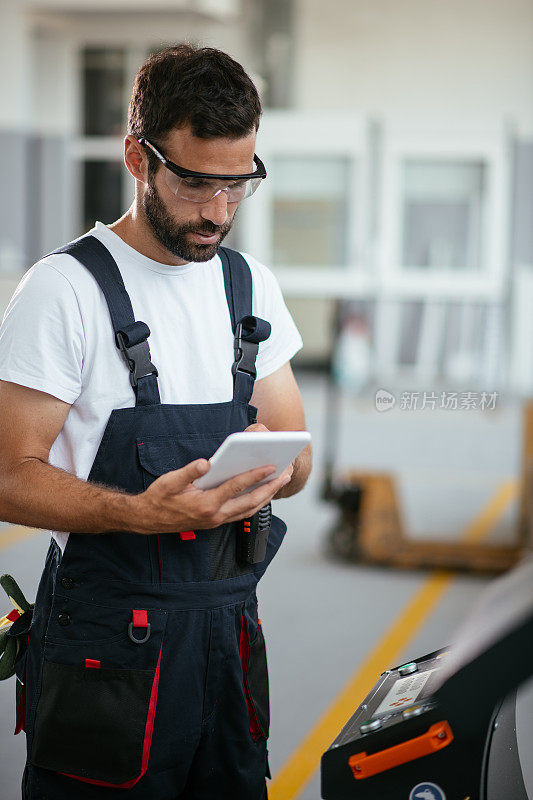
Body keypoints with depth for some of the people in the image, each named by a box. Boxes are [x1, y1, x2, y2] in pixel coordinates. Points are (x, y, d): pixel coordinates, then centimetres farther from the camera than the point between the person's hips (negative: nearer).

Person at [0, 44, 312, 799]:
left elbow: (298, 452, 14)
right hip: (107, 645, -5)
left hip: (229, 632, 6)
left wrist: (272, 465, -11)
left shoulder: (252, 285, 10)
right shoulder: (66, 288, -10)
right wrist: (142, 511, -29)